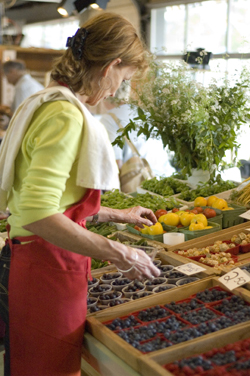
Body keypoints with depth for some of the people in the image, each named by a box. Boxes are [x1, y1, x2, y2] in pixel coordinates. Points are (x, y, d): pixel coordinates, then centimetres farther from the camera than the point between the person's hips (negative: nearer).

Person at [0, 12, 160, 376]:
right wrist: (119, 254, -23)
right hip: (46, 270, -10)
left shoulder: (46, 103, 11)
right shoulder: (66, 115, -20)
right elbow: (38, 216, -29)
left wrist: (117, 215, 24)